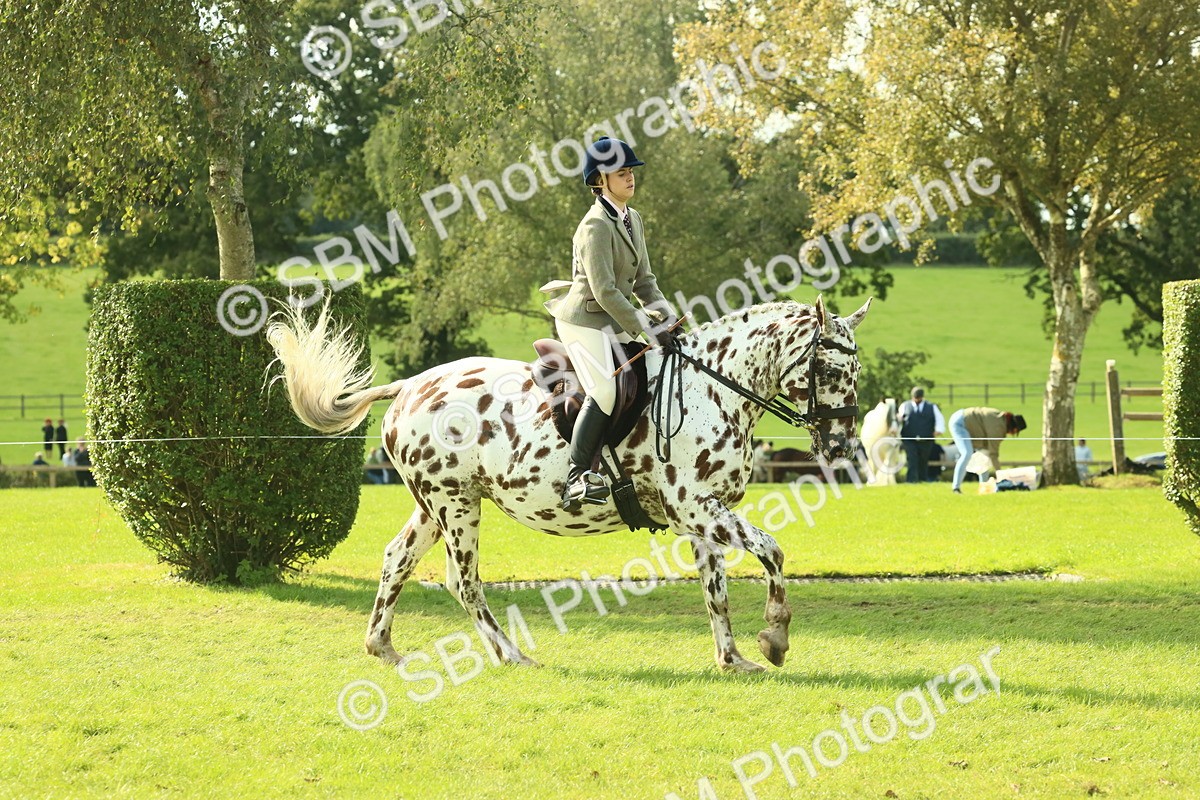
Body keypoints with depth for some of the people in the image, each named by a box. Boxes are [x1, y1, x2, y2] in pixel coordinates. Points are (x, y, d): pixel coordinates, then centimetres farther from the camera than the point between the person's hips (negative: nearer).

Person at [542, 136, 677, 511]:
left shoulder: (633, 219, 11)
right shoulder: (596, 226, -18)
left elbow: (643, 281, 17)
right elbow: (605, 291, -22)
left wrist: (668, 319, 3)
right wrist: (648, 330, -21)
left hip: (615, 322, 10)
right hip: (586, 321, -10)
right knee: (604, 391, -25)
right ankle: (577, 478, -24)